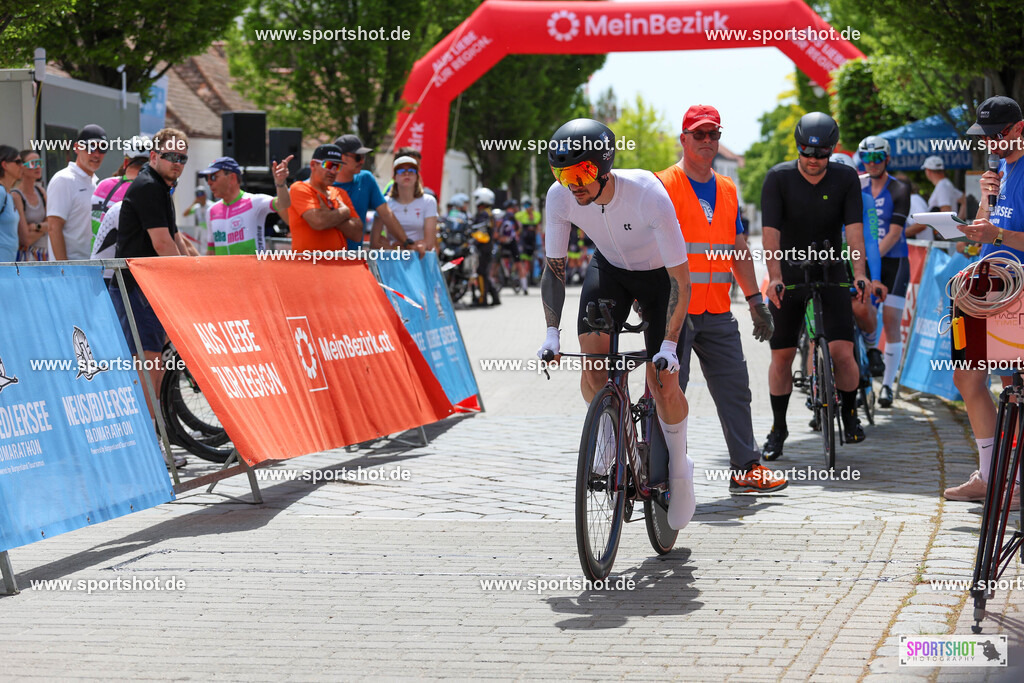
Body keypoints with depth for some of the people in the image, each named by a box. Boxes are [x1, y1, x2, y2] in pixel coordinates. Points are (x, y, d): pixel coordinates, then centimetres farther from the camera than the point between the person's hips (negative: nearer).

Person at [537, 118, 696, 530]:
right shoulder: (560, 197, -25)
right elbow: (554, 267, -12)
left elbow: (681, 281, -31)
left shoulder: (649, 195, -37)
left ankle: (679, 465, 15)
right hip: (610, 269, 3)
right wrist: (552, 333, -21)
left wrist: (669, 345, -36)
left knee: (662, 384, -10)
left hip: (658, 275, -3)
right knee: (592, 364, -19)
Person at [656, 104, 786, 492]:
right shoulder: (663, 186, -3)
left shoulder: (727, 191, 16)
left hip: (717, 312, 6)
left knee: (735, 388, 6)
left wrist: (755, 301, 17)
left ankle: (746, 469, 13)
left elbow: (738, 250, 21)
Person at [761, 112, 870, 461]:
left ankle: (849, 415, 12)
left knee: (842, 351, -12)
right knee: (782, 355, 3)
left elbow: (854, 229, -16)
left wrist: (859, 274, -30)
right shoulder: (778, 178, -11)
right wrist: (775, 276, -31)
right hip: (789, 277, 0)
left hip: (831, 275, 0)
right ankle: (778, 428, 18)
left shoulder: (846, 179, -7)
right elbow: (771, 232, -19)